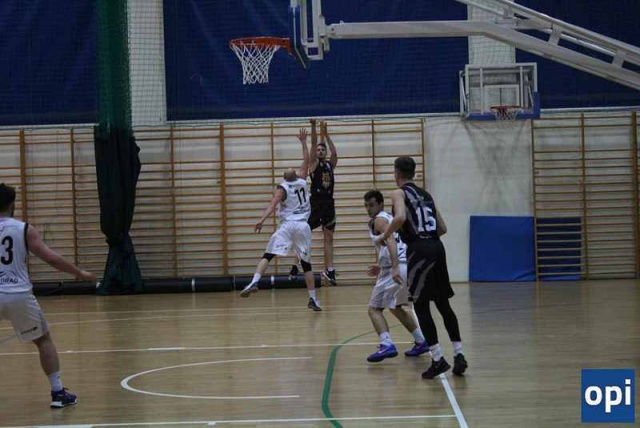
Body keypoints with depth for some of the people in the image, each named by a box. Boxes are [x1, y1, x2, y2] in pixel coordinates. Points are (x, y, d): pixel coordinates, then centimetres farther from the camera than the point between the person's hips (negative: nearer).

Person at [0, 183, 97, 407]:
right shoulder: (25, 229, 0)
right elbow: (51, 257, -3)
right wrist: (79, 273, 7)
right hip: (20, 295, 0)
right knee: (44, 340, 17)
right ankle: (58, 392, 13)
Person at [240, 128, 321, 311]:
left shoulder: (282, 188, 2)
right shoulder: (302, 182, 12)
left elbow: (273, 204, -15)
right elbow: (306, 161, 25)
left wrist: (262, 220, -26)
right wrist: (303, 142, 32)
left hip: (287, 225, -3)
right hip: (303, 226, 3)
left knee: (268, 255, -8)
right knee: (306, 263, 10)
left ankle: (254, 282, -30)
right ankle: (313, 299, 8)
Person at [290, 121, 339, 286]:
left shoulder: (330, 164, 12)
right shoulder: (313, 164, 2)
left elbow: (335, 153, -6)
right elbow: (313, 144, -9)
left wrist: (326, 134, -8)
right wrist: (313, 127, -17)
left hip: (329, 204, 4)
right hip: (315, 203, -4)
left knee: (328, 238, 7)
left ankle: (329, 270, 10)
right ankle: (296, 265, 0)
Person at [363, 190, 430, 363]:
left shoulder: (379, 220, -3)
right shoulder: (389, 218, 25)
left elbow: (391, 241, -21)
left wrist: (394, 268, -33)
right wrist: (382, 268, 36)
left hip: (398, 269, -9)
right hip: (408, 265, 9)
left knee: (374, 309, -5)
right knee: (396, 307, 28)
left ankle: (387, 345, -24)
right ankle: (421, 341, 25)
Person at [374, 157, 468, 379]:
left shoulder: (400, 193, 0)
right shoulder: (426, 195, 21)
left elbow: (400, 217, -21)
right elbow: (442, 228, 19)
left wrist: (384, 236, -7)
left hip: (419, 250, -7)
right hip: (437, 247, 7)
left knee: (421, 306, 0)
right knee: (443, 304, 14)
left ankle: (438, 359, -5)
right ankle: (459, 355, 12)